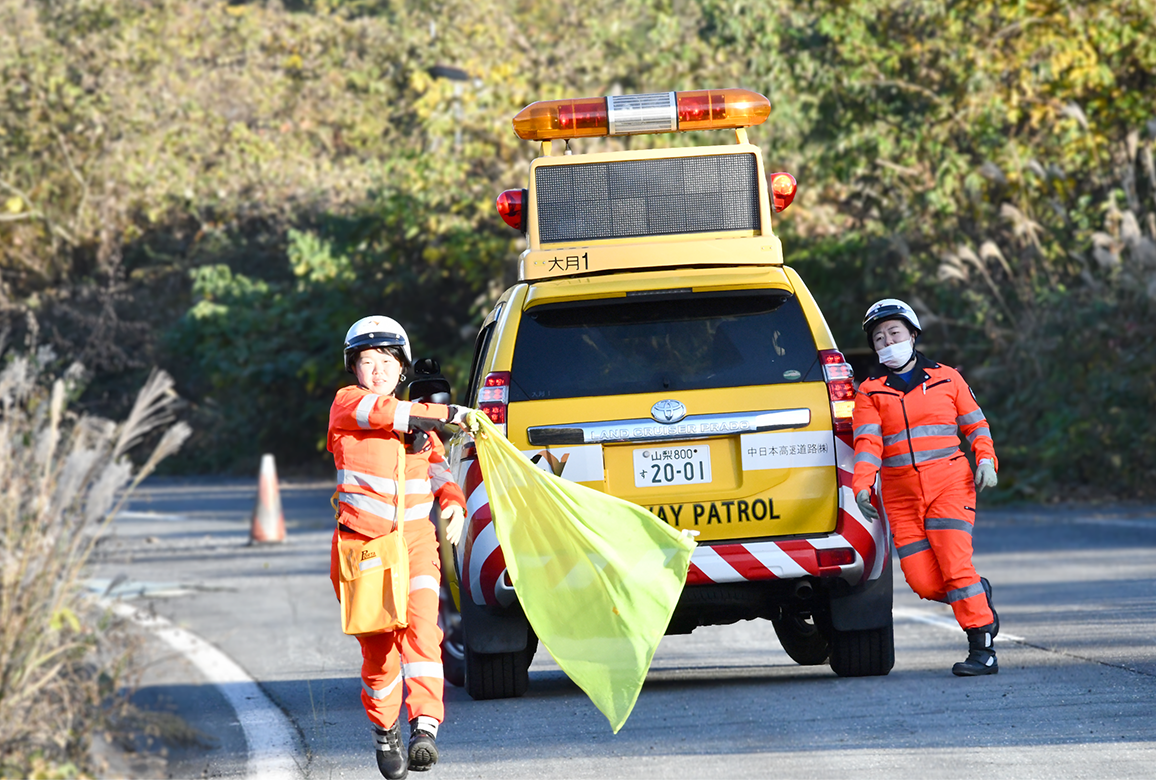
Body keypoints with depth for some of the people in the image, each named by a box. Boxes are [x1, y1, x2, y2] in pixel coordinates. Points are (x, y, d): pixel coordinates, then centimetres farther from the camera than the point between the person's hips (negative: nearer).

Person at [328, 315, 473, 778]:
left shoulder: (419, 423, 16)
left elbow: (439, 471, 22)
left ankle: (425, 727, -30)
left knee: (420, 627, -19)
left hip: (416, 540, 2)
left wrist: (454, 504, 1)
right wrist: (451, 415, -16)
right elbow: (387, 413, -17)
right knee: (378, 647, 0)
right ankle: (384, 731, 22)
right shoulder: (347, 404, 2)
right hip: (363, 542, -2)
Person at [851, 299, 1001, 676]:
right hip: (901, 496, 2)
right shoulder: (870, 391, 8)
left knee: (956, 566, -16)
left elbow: (975, 424, 15)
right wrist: (861, 485, -19)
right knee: (923, 581, -8)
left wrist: (986, 459, -3)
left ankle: (983, 651, -11)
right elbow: (867, 442, -4)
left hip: (950, 485, -2)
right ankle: (979, 595, 22)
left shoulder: (946, 378, 10)